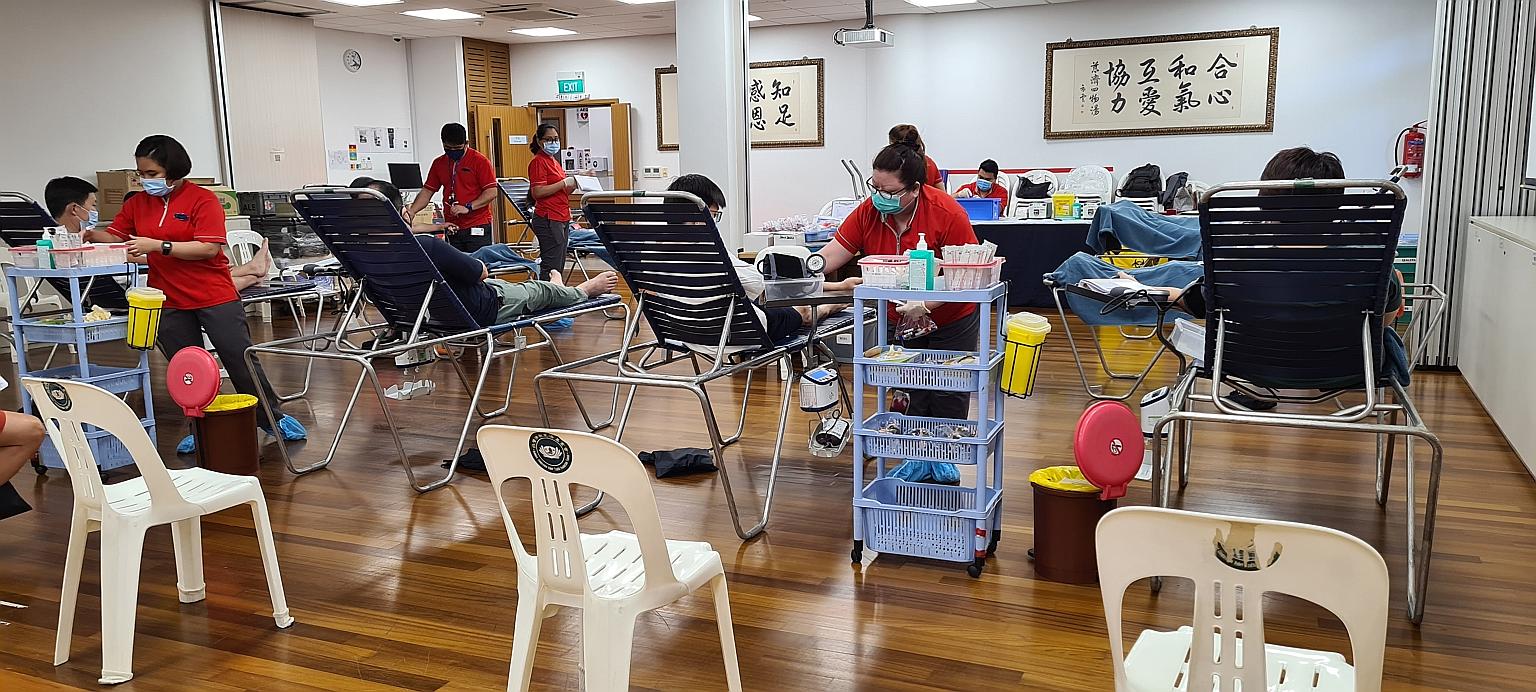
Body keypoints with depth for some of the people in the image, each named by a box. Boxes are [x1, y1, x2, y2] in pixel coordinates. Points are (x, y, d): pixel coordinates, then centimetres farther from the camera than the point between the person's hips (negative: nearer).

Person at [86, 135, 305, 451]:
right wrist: (92, 235, -12)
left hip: (215, 297, -5)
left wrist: (157, 245, -23)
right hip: (170, 303, 5)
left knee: (241, 361, 2)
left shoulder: (203, 200, -10)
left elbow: (209, 248, -19)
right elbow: (114, 238, 9)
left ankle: (273, 419, 15)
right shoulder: (137, 204, 7)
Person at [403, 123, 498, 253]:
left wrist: (468, 208, -17)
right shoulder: (438, 163, 13)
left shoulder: (480, 161, -3)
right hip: (452, 229, 5)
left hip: (477, 228, -5)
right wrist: (412, 212, -2)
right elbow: (427, 191, 14)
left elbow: (492, 193, -8)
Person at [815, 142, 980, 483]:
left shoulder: (947, 213, -26)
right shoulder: (868, 211, -14)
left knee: (948, 391, 8)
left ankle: (944, 457, 26)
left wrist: (926, 304, -35)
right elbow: (832, 254, -15)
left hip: (951, 318, -3)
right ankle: (920, 457, 24)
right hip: (900, 319, 3)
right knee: (912, 390, 9)